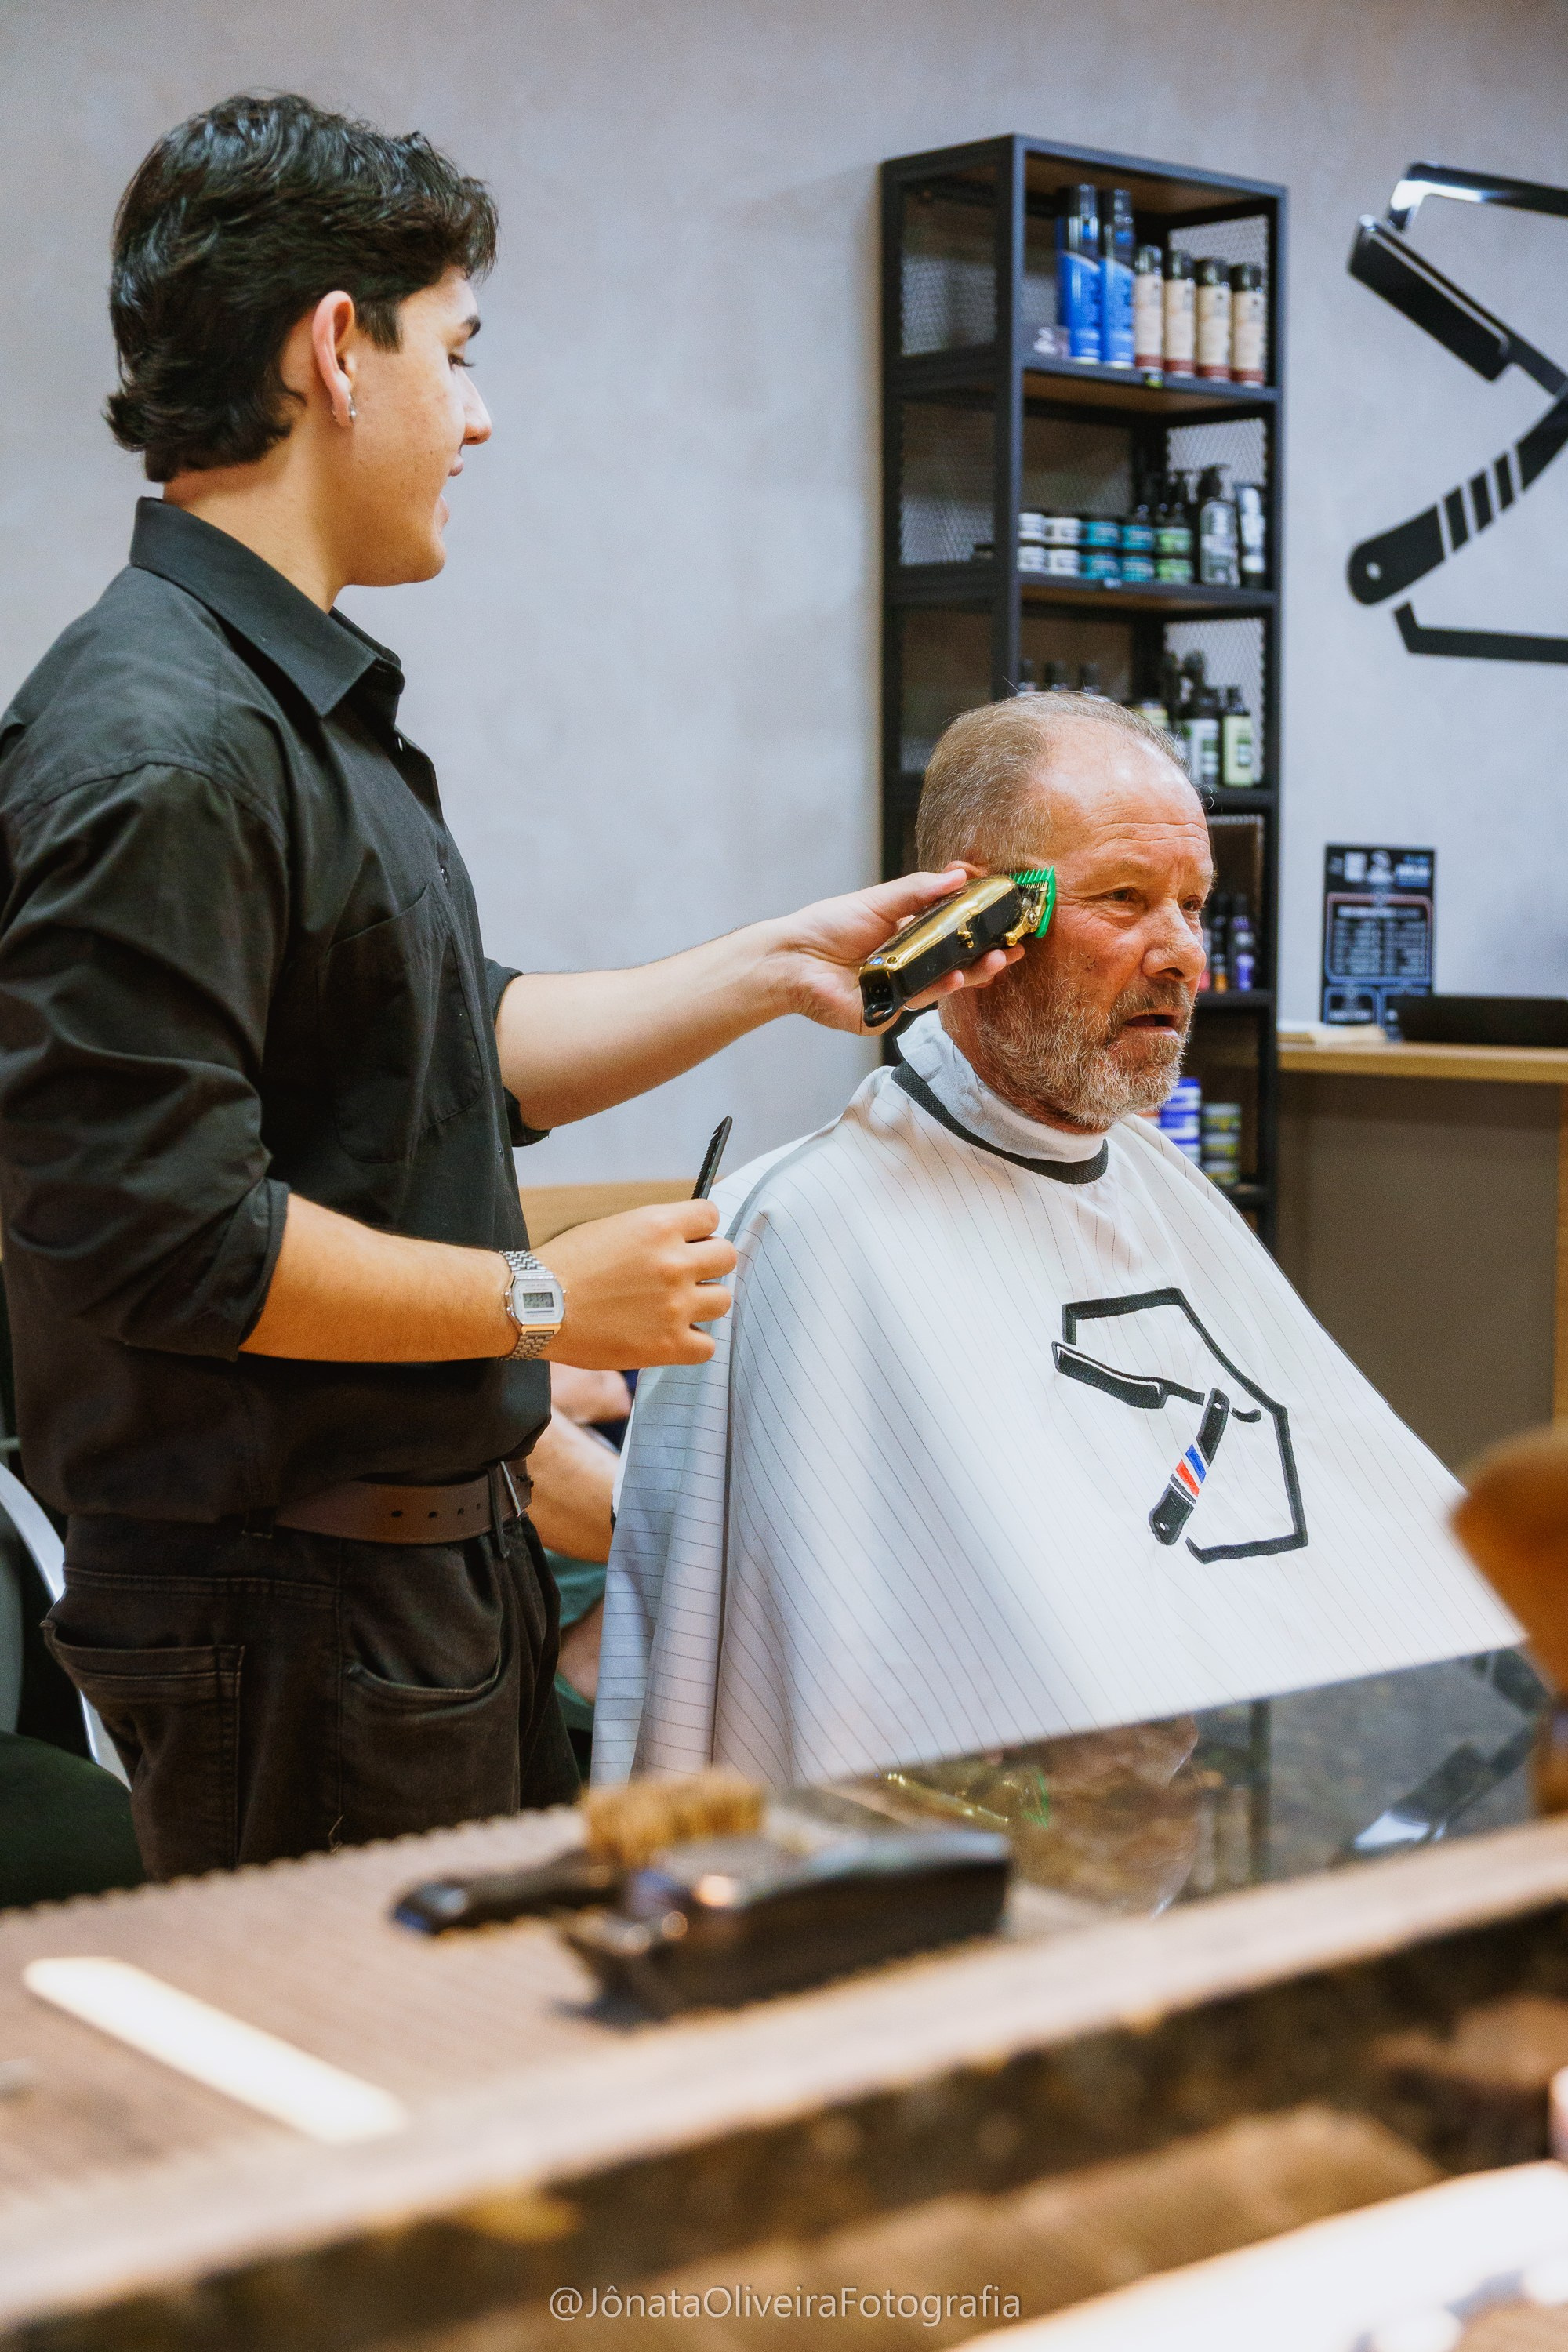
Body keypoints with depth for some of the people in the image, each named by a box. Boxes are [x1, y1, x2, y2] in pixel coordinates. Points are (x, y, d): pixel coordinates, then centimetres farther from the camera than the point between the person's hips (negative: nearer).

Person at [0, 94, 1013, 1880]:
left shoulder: (308, 704, 14)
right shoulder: (162, 748, -22)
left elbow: (471, 1054, 20)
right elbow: (162, 1232, -26)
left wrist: (767, 969, 15)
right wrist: (545, 1303, -17)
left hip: (431, 1561, 10)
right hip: (283, 1609, -10)